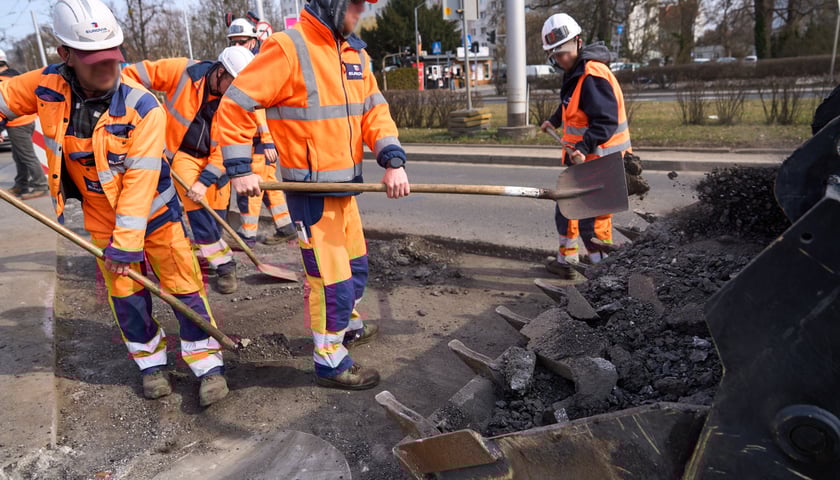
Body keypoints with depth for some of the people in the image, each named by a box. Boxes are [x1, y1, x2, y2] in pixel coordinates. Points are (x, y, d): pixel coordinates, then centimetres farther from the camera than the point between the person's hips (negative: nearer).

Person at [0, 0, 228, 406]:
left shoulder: (143, 107, -26)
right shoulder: (48, 87, -13)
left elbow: (139, 181, -26)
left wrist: (127, 244, -26)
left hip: (153, 210, -4)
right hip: (101, 216, 4)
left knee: (183, 283, -1)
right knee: (124, 291, 11)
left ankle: (207, 362, 12)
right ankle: (151, 361, 30)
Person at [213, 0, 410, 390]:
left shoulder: (355, 53, 7)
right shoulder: (288, 48, -16)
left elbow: (374, 110, 4)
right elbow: (235, 105, -13)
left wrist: (392, 159, -11)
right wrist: (239, 168, -13)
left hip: (346, 185, 8)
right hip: (310, 192, -8)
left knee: (355, 264, 22)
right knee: (332, 276, -1)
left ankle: (348, 325, 47)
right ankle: (330, 362, 18)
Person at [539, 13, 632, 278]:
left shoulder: (592, 75, -21)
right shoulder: (575, 71, 10)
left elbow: (606, 120, -28)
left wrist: (585, 147, -39)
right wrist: (554, 121, 45)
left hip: (598, 160, -11)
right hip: (580, 157, 11)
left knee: (592, 221, -9)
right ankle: (566, 260, 39)